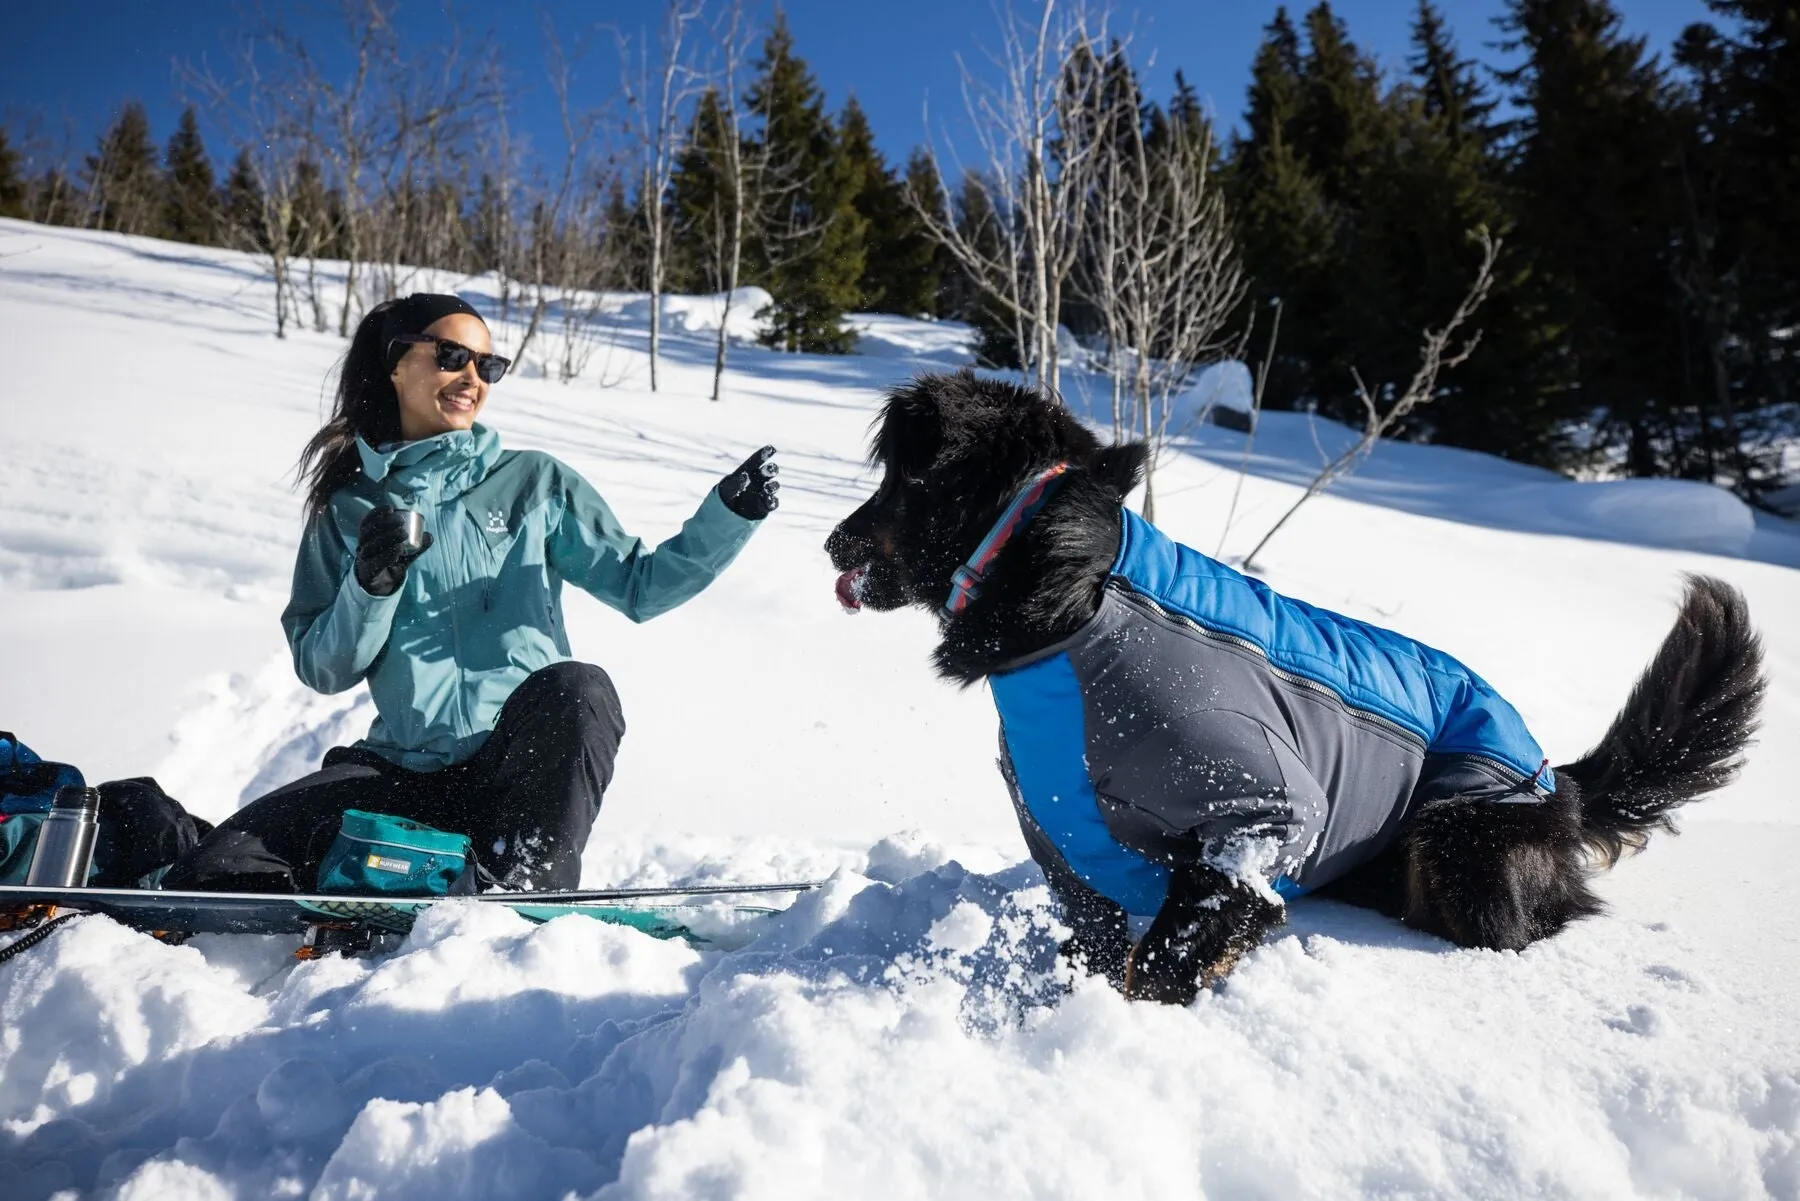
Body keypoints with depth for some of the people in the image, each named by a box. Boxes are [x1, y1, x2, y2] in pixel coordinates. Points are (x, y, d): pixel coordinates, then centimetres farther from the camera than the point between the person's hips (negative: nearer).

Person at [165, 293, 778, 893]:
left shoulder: (536, 482, 9)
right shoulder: (349, 509, 11)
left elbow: (638, 584, 7)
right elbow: (322, 669, 6)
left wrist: (730, 513, -6)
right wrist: (370, 585, -13)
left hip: (523, 765, -1)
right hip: (405, 774, 2)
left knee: (577, 687, -36)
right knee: (211, 874, -16)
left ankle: (523, 895, -19)